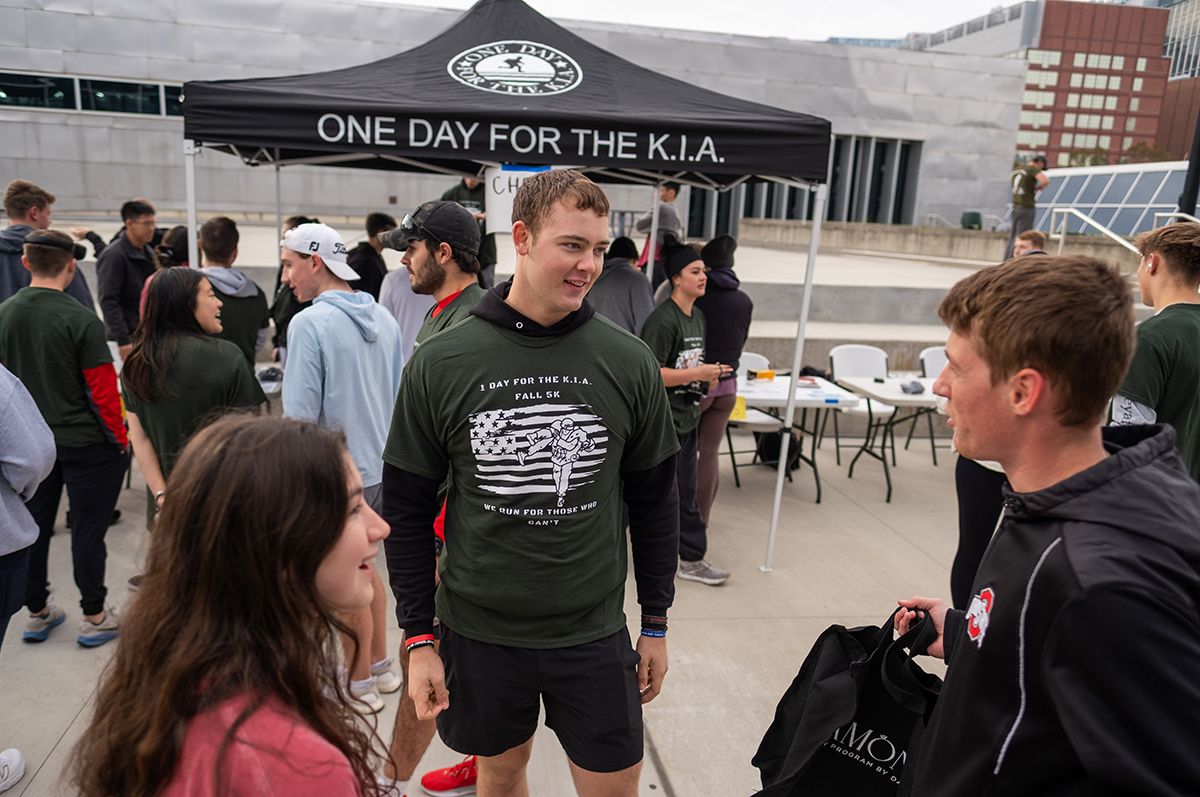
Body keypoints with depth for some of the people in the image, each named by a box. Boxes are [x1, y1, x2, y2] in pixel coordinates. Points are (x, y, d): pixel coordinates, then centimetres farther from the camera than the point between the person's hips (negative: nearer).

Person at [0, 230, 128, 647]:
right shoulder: (81, 321, -18)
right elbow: (103, 390, -17)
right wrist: (120, 439, -5)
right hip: (86, 442, -5)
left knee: (34, 525, 17)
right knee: (88, 529, 4)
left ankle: (37, 613, 31)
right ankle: (94, 618, 15)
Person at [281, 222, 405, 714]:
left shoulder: (309, 324, -18)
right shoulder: (383, 318, 4)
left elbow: (299, 418, -21)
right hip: (379, 464, 8)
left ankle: (360, 683, 25)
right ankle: (380, 664, 36)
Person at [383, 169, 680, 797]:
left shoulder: (629, 364, -7)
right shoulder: (439, 365, -10)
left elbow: (653, 501, 2)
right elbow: (406, 511, -2)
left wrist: (656, 624, 6)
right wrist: (418, 638, -2)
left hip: (594, 633, 1)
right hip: (478, 633, 0)